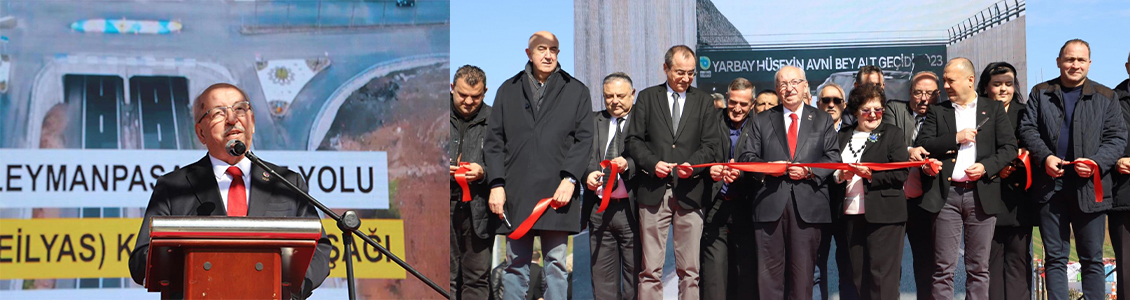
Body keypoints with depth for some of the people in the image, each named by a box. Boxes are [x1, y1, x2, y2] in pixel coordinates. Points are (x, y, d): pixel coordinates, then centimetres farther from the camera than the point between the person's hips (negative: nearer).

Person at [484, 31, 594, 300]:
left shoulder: (576, 91, 11)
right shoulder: (508, 90, 14)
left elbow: (584, 139, 4)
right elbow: (494, 140, 10)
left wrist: (569, 178, -9)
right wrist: (497, 184, -1)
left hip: (557, 192, -1)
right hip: (516, 192, 1)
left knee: (556, 262, 1)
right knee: (516, 263, 3)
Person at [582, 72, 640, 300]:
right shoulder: (593, 121, 15)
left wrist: (629, 164, -23)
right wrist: (588, 173, -15)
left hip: (631, 208, -4)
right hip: (599, 210, 4)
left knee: (635, 274, -2)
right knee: (602, 273, 6)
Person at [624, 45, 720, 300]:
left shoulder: (703, 101, 13)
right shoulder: (647, 97, 12)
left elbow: (710, 145, 7)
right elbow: (634, 140, 7)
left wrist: (693, 164, -14)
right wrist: (652, 163, -11)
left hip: (690, 191, 1)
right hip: (654, 191, -1)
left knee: (689, 269, 0)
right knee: (650, 267, -3)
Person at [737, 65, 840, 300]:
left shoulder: (823, 120, 14)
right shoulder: (761, 121, 15)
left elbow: (833, 157, 6)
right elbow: (746, 157, 9)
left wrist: (810, 171, -11)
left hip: (807, 203, 0)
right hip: (770, 202, 1)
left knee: (803, 268, 1)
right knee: (769, 268, -1)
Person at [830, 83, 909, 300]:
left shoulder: (892, 134, 4)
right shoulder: (843, 136, 16)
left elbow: (901, 174, -5)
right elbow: (831, 170, 14)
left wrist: (870, 175, -16)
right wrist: (840, 175, -7)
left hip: (883, 214, -4)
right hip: (851, 214, 4)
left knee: (882, 273, -7)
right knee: (857, 275, 7)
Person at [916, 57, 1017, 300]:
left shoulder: (994, 110, 11)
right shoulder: (937, 112, 13)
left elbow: (1009, 148, 5)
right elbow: (922, 146, 3)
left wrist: (986, 167, -10)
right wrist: (956, 138, -7)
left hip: (981, 195, 0)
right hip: (946, 194, 0)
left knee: (979, 268, 3)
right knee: (943, 267, -3)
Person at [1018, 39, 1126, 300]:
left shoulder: (1105, 97, 8)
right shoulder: (1041, 93, 11)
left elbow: (1117, 138, 4)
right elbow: (1028, 129, 5)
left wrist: (1096, 162, -14)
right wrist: (1044, 156, -13)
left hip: (1089, 187, -1)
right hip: (1050, 185, 1)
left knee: (1092, 258, 3)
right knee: (1055, 256, 5)